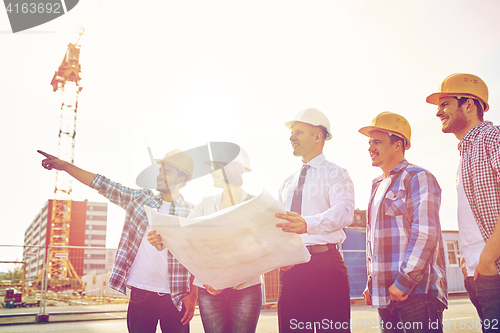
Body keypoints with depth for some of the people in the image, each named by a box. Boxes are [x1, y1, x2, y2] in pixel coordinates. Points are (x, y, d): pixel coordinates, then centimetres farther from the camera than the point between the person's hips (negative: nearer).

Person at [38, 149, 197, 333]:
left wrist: (192, 295, -9)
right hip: (141, 295, 2)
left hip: (175, 299, -2)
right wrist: (64, 165, 4)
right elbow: (102, 184, 7)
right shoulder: (139, 198, 8)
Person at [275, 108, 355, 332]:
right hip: (289, 266, 5)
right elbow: (275, 224, 15)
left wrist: (307, 224, -38)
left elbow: (344, 211, -19)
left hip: (325, 263, -5)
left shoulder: (335, 174, 1)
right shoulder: (287, 183, 21)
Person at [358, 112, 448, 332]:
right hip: (386, 295, 7)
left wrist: (404, 282, -19)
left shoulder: (417, 178, -5)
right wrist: (371, 282, 16)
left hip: (416, 292, -7)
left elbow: (425, 234, -16)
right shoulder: (377, 185, 19)